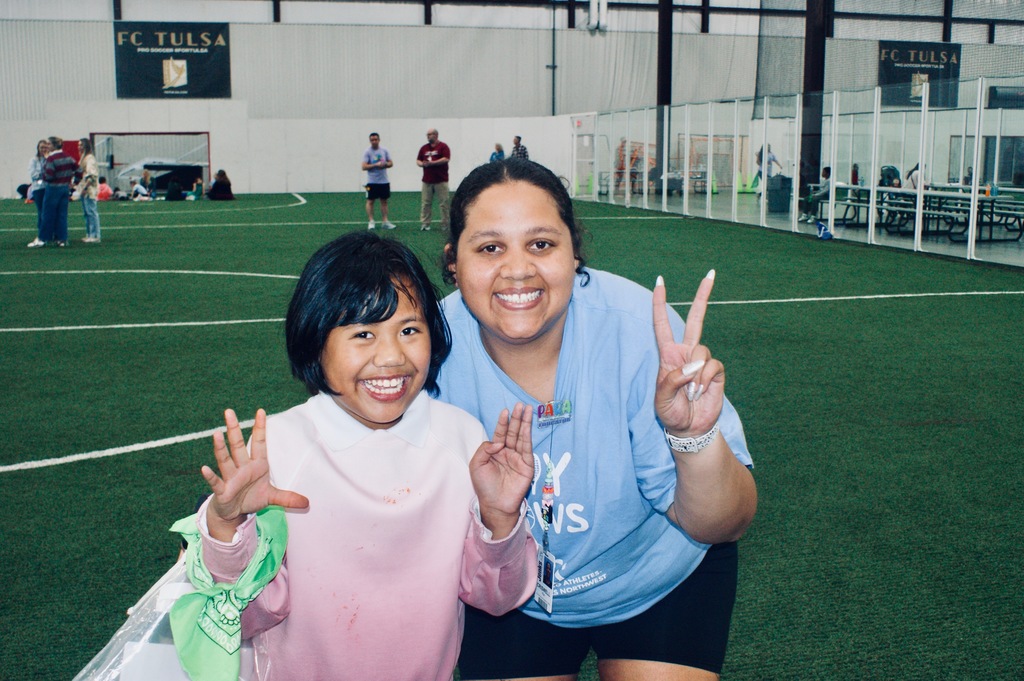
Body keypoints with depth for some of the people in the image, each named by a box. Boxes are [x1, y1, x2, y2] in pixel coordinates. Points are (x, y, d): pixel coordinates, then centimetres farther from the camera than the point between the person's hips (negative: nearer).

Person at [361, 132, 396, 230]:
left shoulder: (384, 150, 6)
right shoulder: (367, 152, -5)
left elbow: (391, 163, 8)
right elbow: (364, 166, -11)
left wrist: (385, 164, -14)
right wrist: (376, 165, -21)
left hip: (384, 181, 4)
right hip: (372, 182, -4)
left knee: (384, 201, 6)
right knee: (370, 201, -3)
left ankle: (385, 221, 10)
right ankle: (371, 222, 1)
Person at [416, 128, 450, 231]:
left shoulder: (443, 146, -1)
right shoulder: (424, 148, 15)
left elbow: (446, 159, -13)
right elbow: (418, 160, 16)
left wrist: (431, 163, -16)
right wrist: (422, 164, -8)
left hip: (441, 181, -4)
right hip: (427, 180, 4)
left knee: (444, 203, -1)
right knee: (425, 203, 2)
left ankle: (445, 224, 7)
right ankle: (425, 224, 6)